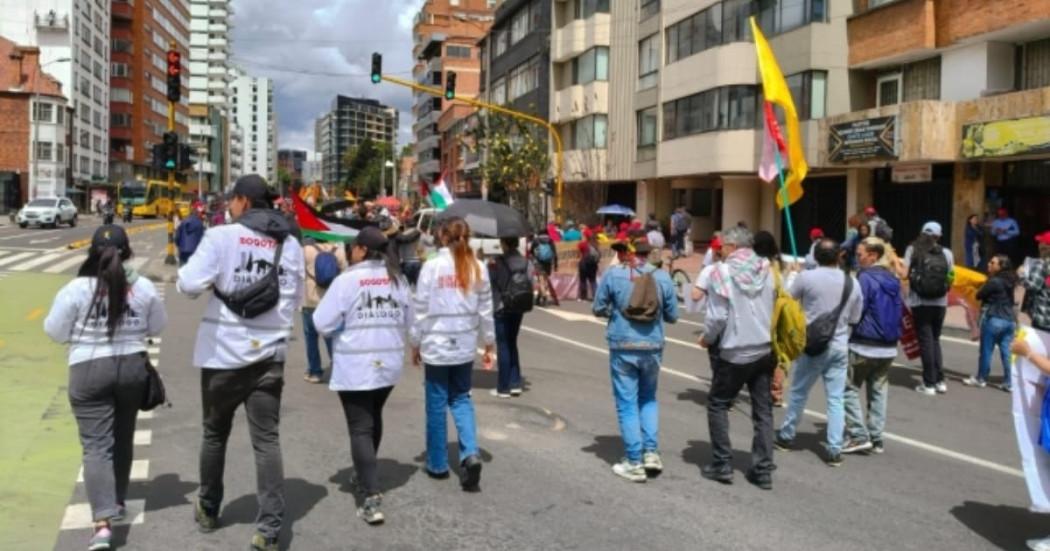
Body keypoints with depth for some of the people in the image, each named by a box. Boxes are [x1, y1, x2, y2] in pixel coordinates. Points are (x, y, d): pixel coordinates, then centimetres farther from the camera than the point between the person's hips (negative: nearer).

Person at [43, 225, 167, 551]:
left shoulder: (76, 289, -11)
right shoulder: (143, 287, -3)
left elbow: (55, 332, -2)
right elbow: (158, 327, 7)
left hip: (89, 371, -3)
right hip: (132, 367, 3)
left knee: (96, 445, -3)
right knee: (123, 439, 20)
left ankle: (102, 522, -13)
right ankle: (117, 502, 35)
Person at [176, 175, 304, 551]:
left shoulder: (222, 236, -9)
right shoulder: (290, 244, 5)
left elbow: (189, 284, -14)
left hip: (224, 351, -2)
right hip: (269, 353, 2)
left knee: (215, 433, 18)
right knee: (266, 439, 4)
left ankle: (208, 510, 35)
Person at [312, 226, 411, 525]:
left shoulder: (347, 279, -13)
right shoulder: (398, 279, 2)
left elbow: (323, 322, -10)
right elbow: (407, 320, 9)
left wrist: (347, 328, 8)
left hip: (355, 366, -6)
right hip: (389, 363, 6)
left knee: (360, 428, -2)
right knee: (373, 419, 24)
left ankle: (372, 498, -9)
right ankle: (364, 474, 42)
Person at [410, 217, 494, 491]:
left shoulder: (432, 266, -9)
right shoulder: (478, 268, 1)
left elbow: (421, 309, -7)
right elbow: (485, 310, 4)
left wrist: (416, 343, 4)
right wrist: (489, 343, 14)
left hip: (435, 345, -3)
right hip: (465, 346, 3)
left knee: (436, 404, 9)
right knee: (461, 399, 15)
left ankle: (437, 463, 19)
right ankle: (471, 454, -3)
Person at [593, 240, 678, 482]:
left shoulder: (612, 275, -7)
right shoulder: (662, 276, -2)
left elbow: (598, 309, 0)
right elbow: (672, 315, 4)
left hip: (623, 348, -2)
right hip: (652, 347, 3)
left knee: (627, 404, 6)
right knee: (648, 399, 21)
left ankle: (634, 463, 10)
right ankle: (651, 452, 13)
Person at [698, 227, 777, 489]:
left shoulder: (722, 271, -11)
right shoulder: (767, 269, 4)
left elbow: (717, 316, -13)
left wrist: (707, 338, 4)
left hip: (735, 352, -4)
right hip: (765, 350, 5)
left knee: (718, 405, 11)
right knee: (763, 410, 10)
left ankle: (722, 465, 10)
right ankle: (763, 470, 12)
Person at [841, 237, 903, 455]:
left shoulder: (865, 278, -14)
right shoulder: (893, 280, 11)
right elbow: (901, 310, 17)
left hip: (864, 345, -8)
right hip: (889, 347, 8)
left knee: (849, 389, 1)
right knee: (878, 392, 12)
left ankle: (859, 436, -3)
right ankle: (876, 438, 15)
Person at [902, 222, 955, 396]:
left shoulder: (913, 249, -3)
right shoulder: (946, 253, 3)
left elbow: (904, 275, -7)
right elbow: (950, 278, 4)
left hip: (920, 302, -2)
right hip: (940, 303, 2)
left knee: (926, 341, 3)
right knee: (935, 339, 16)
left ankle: (929, 384, 5)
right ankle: (940, 381, 15)